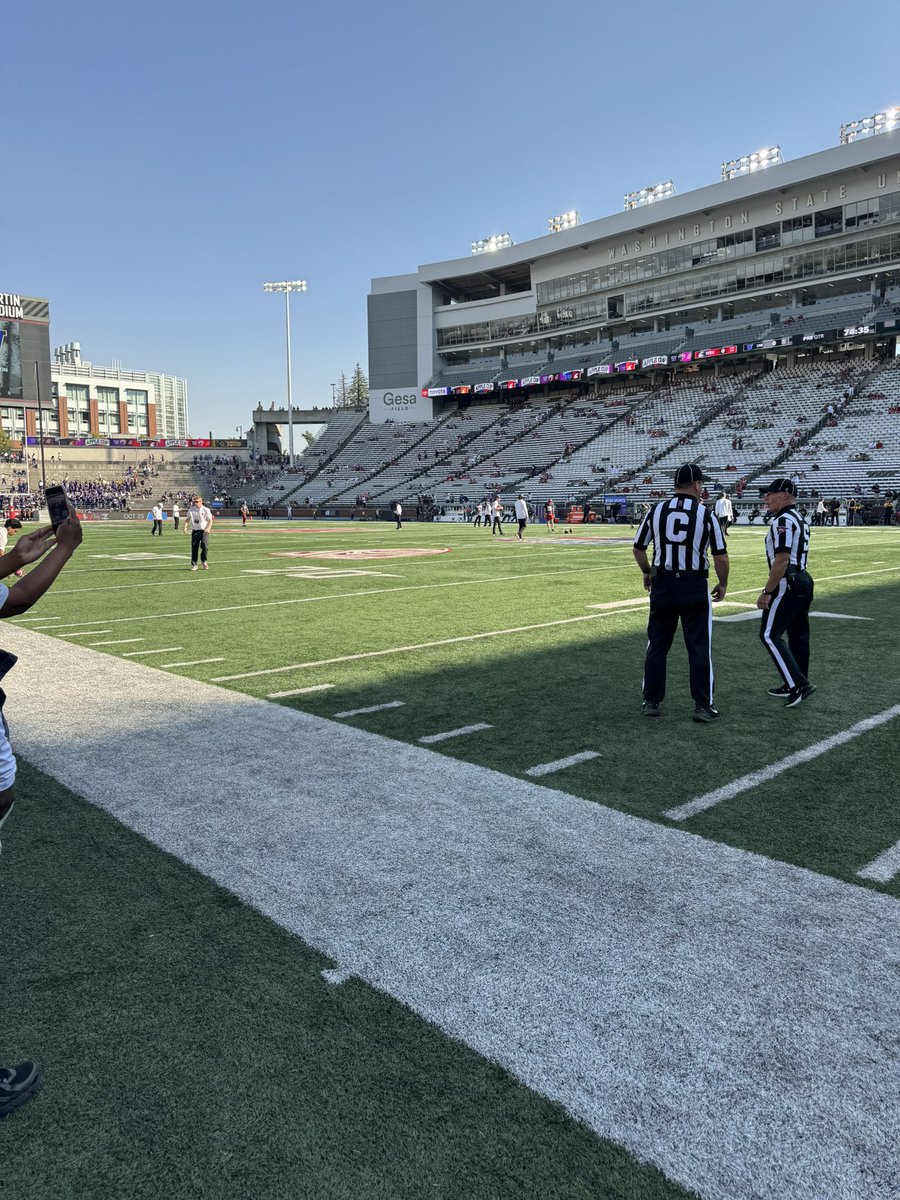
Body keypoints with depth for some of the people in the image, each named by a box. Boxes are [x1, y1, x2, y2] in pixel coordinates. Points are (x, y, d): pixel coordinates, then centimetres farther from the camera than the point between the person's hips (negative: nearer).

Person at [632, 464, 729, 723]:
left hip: (662, 585, 2)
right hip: (694, 587, -2)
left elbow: (637, 548, 6)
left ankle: (651, 701, 19)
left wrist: (646, 572, 23)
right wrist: (722, 584, 10)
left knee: (657, 645, 13)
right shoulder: (706, 514, -7)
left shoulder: (656, 511, 0)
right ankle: (703, 706, 9)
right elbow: (721, 557, -7)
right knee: (699, 647, 6)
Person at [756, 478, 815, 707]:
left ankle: (799, 684, -14)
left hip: (787, 584, -11)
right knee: (798, 634, 15)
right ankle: (794, 685, 24)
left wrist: (767, 591, -19)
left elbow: (782, 560, -22)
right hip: (804, 581, 11)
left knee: (770, 634, -9)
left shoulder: (783, 521, -15)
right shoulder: (800, 519, 16)